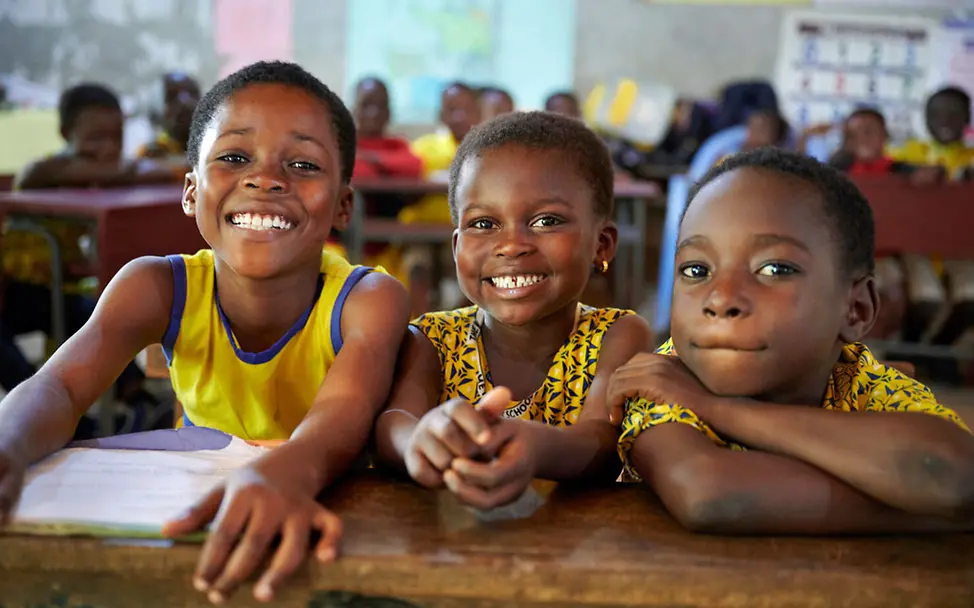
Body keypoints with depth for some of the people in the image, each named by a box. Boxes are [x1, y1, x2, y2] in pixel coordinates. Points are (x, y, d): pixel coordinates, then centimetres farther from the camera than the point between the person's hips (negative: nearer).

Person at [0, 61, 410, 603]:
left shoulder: (369, 301, -19)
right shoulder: (158, 289, -12)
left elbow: (345, 411, -38)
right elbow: (60, 386, -26)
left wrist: (287, 472, -63)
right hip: (198, 515, 2)